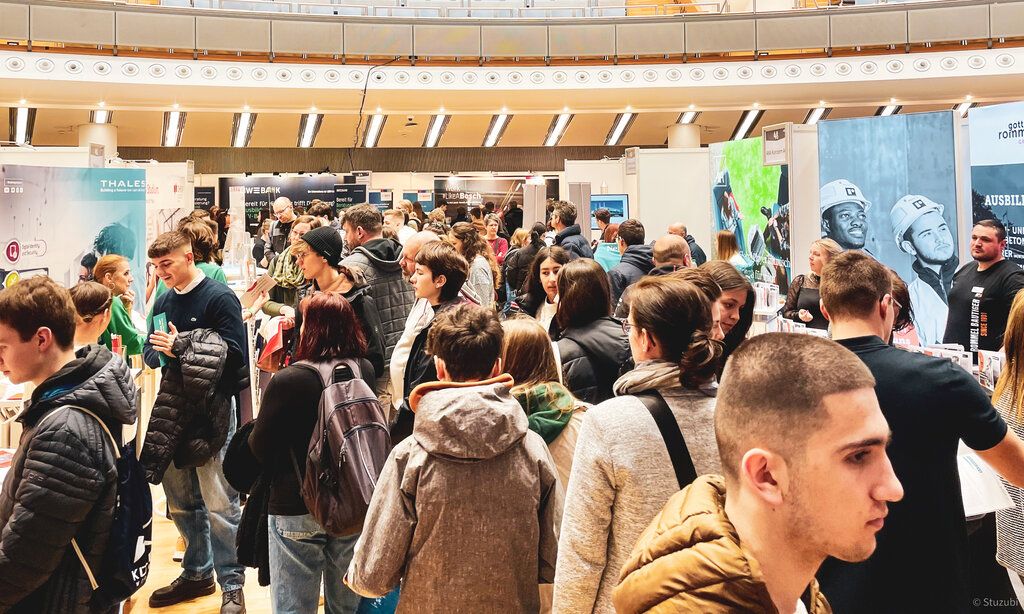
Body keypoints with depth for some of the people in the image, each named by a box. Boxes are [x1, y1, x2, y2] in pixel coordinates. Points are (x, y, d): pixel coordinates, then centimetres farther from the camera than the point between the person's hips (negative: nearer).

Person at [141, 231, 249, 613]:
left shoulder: (219, 298, -10)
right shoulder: (163, 302, 12)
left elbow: (235, 354, -16)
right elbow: (150, 352, 14)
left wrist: (183, 347, -21)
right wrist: (158, 353, -9)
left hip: (212, 410, -7)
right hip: (173, 410, 7)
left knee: (219, 505, -3)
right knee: (181, 502, 15)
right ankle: (196, 572, 29)